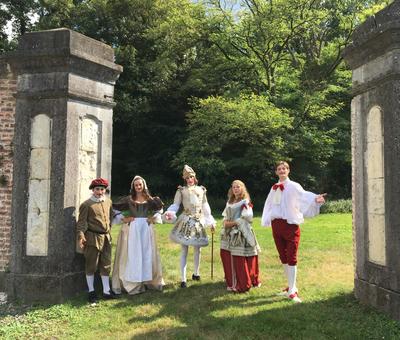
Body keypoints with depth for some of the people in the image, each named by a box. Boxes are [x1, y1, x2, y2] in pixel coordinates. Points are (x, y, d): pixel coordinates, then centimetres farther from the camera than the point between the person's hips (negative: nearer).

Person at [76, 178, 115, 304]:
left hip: (106, 237, 5)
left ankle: (106, 291, 20)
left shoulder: (108, 202, 8)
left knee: (106, 265, 10)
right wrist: (80, 236, -19)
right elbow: (81, 222, -9)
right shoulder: (87, 204, -7)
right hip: (93, 238, -5)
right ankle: (91, 291, 19)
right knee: (91, 266, 5)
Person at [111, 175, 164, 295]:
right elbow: (115, 208, 1)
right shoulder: (128, 199, 0)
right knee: (132, 255, 0)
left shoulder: (149, 199, 6)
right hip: (131, 229, -2)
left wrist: (154, 218, 7)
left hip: (146, 228, 2)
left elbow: (159, 209, 20)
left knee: (146, 254, 8)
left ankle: (146, 280, 20)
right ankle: (132, 283, 7)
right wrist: (123, 219, -5)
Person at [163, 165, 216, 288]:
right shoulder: (181, 190, 0)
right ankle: (183, 279, 0)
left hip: (198, 221, 3)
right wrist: (169, 213, -27)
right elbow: (175, 205, -7)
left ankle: (196, 273, 31)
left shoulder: (201, 190, 10)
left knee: (197, 249, 11)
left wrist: (211, 222, 13)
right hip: (186, 221, -3)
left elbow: (205, 206, 14)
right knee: (184, 250, -4)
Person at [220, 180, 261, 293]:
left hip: (241, 235, -7)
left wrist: (232, 223, -12)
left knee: (240, 260, -7)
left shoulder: (245, 202, -6)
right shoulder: (229, 202, 16)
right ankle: (232, 282, 22)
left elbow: (245, 219, -15)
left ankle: (242, 285, 4)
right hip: (230, 234, 7)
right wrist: (225, 222, 1)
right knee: (227, 256, 7)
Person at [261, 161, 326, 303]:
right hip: (276, 224, 6)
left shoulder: (293, 186, -5)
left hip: (290, 224, -6)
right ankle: (291, 286, 26)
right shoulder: (274, 188, 12)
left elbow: (303, 194, -24)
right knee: (283, 257, 12)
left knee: (291, 257, -6)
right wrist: (266, 220, 21)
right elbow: (269, 204, 22)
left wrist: (315, 198, -43)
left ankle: (292, 291, -1)